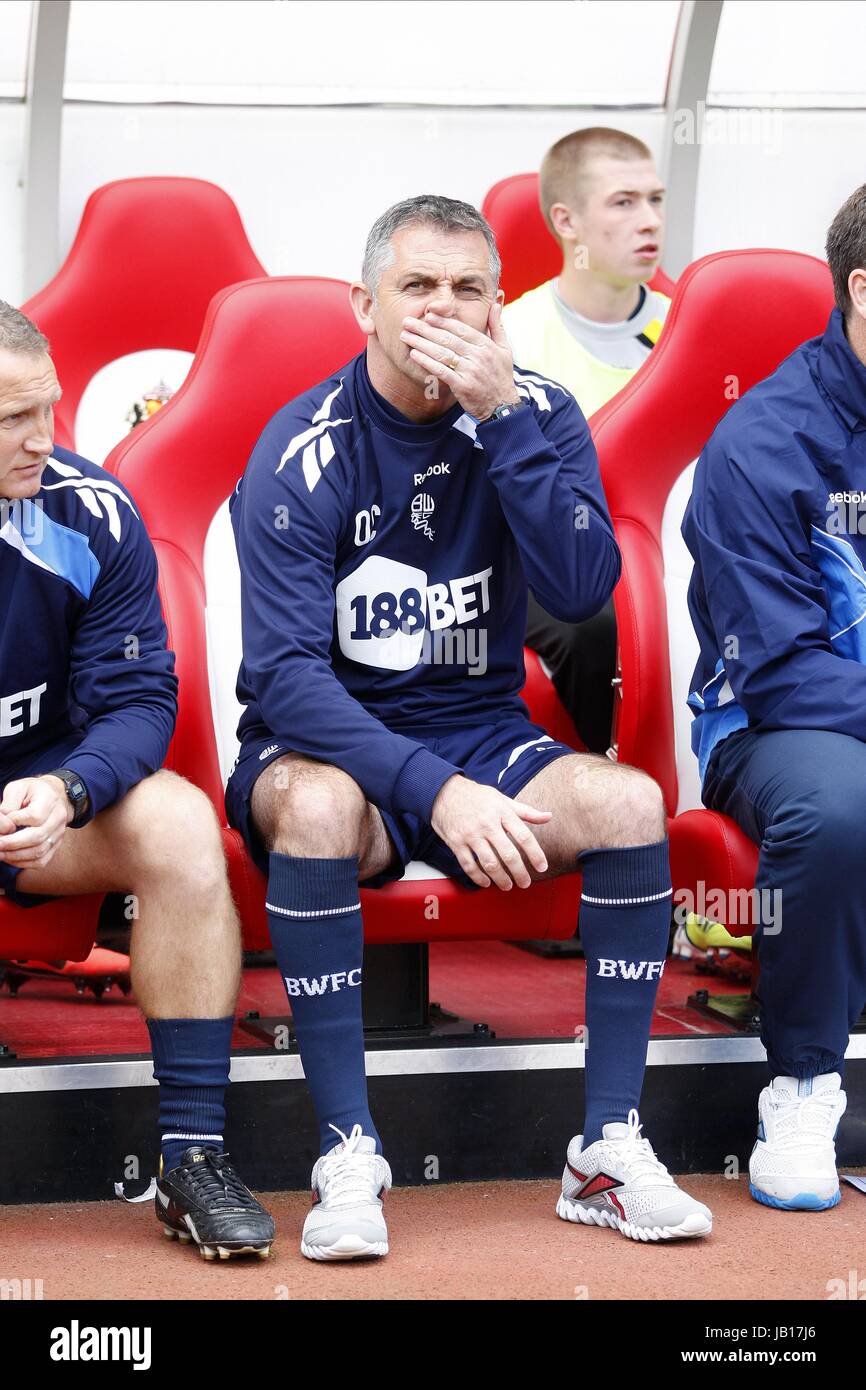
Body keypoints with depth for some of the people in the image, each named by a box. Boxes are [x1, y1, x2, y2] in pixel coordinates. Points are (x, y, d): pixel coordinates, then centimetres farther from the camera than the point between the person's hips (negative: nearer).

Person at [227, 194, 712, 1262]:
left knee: (628, 801, -25)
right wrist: (434, 789, -33)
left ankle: (609, 1148, -17)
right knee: (314, 803, -36)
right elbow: (285, 671, -20)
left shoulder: (539, 418, -1)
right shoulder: (304, 451, -12)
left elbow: (583, 591, -17)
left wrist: (502, 416, -25)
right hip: (325, 740, -3)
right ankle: (347, 1154, -27)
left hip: (483, 737, 3)